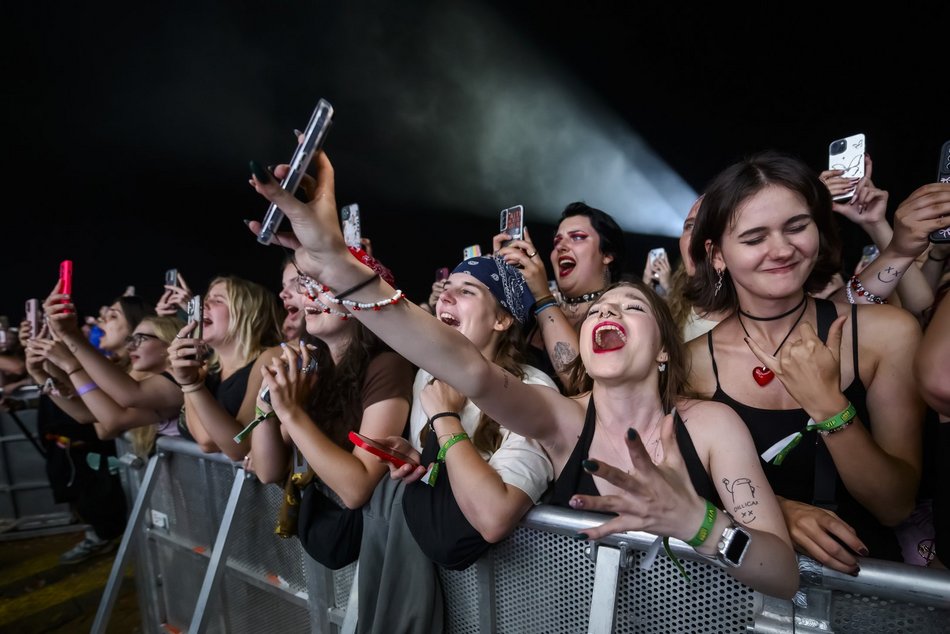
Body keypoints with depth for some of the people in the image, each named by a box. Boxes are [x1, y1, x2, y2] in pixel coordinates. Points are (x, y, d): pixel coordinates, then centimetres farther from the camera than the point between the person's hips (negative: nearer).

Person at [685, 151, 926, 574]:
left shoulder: (888, 334, -8)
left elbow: (896, 506, -8)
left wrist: (827, 405, -21)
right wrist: (779, 509, -17)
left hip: (864, 574, 1)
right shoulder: (693, 361, -10)